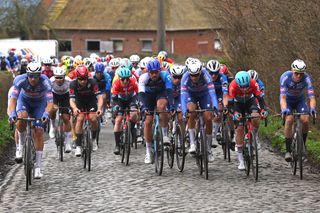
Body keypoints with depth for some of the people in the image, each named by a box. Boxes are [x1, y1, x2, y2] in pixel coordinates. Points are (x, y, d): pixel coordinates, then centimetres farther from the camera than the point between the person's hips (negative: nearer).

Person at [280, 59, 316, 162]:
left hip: (300, 100, 2)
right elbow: (283, 97, -39)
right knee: (289, 119, -27)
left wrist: (312, 108, -55)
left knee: (305, 120, -21)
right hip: (287, 100, -2)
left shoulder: (306, 78, -29)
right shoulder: (285, 77, -32)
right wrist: (284, 109, -58)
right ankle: (288, 151, -22)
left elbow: (311, 96, -35)